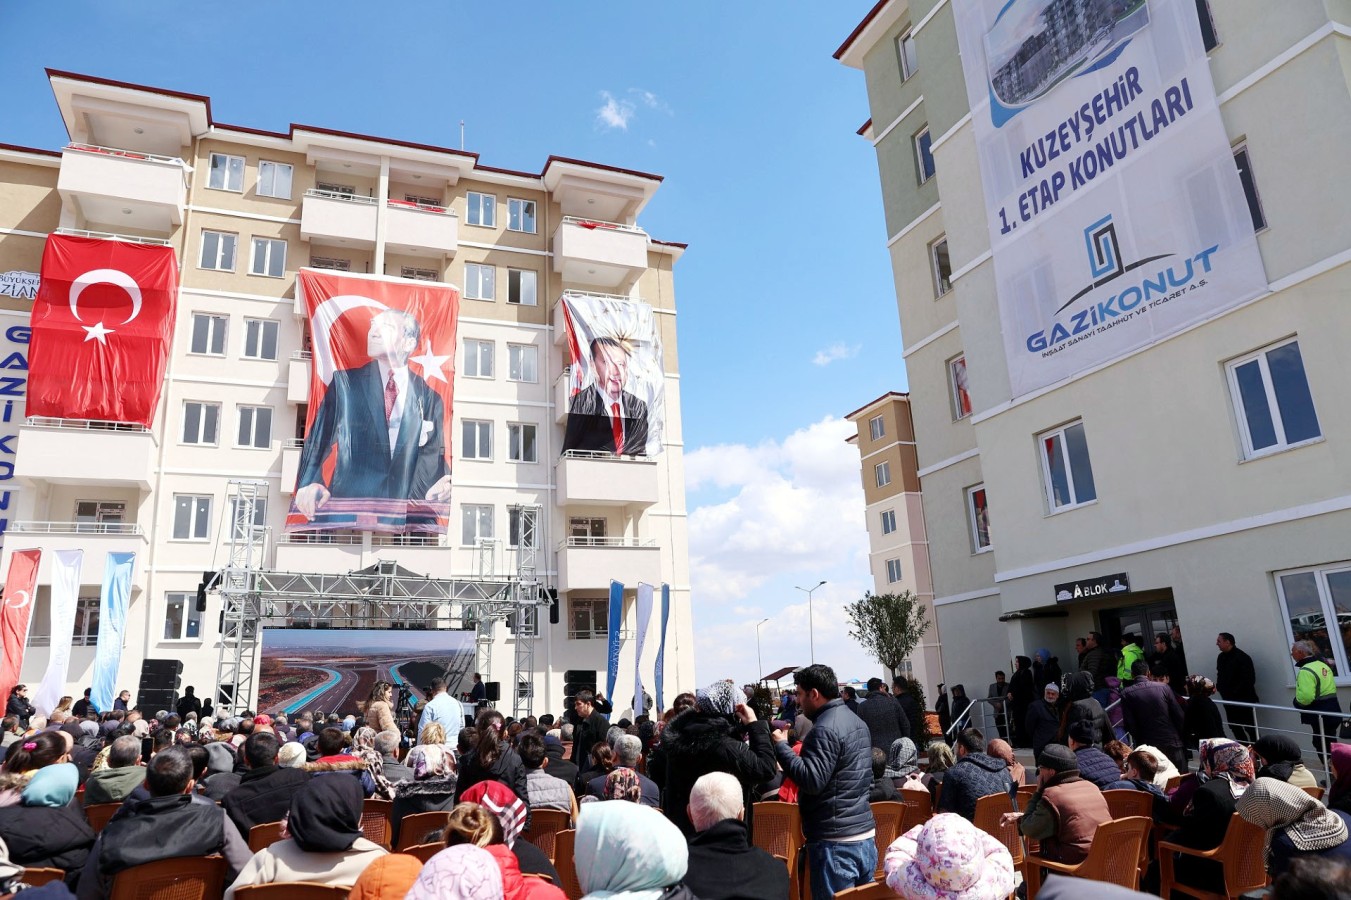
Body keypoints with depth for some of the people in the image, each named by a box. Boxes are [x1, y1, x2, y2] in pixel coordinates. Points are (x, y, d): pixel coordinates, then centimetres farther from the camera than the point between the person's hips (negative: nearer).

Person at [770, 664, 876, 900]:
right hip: (866, 835, 9)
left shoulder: (825, 729, -17)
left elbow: (811, 780, -24)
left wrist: (780, 745, -16)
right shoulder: (857, 722, 13)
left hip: (836, 842, -9)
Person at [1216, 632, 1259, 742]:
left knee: (1249, 728, -2)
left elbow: (1249, 679, -18)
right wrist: (1219, 687, 2)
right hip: (1229, 700, 7)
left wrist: (1234, 692, -18)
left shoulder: (1242, 657, -15)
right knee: (1234, 727, 11)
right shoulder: (1221, 657, 8)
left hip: (1243, 699, -7)